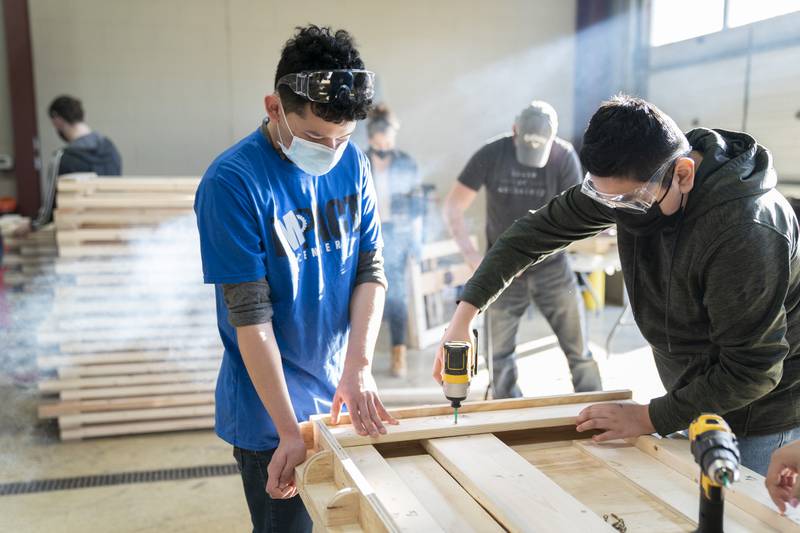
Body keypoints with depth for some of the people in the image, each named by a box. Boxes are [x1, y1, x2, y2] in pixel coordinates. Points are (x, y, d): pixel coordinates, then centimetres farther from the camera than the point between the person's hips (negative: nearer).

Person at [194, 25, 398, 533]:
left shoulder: (352, 161, -2)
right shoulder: (232, 182, -20)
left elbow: (371, 269, -1)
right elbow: (251, 315, -21)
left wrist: (359, 366, -16)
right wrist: (290, 431, -20)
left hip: (341, 396, 6)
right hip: (270, 414, -5)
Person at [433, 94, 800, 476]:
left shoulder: (747, 233, -34)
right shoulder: (626, 182, -13)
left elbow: (752, 370, -25)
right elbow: (540, 229, -5)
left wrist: (650, 418, -19)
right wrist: (465, 312, -11)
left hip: (757, 420, -6)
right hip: (692, 400, 6)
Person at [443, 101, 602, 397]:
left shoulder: (564, 157, -10)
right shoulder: (491, 155, -11)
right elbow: (452, 208, -11)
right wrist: (471, 256, -21)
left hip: (551, 266, 0)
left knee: (578, 348, 1)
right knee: (500, 354, 8)